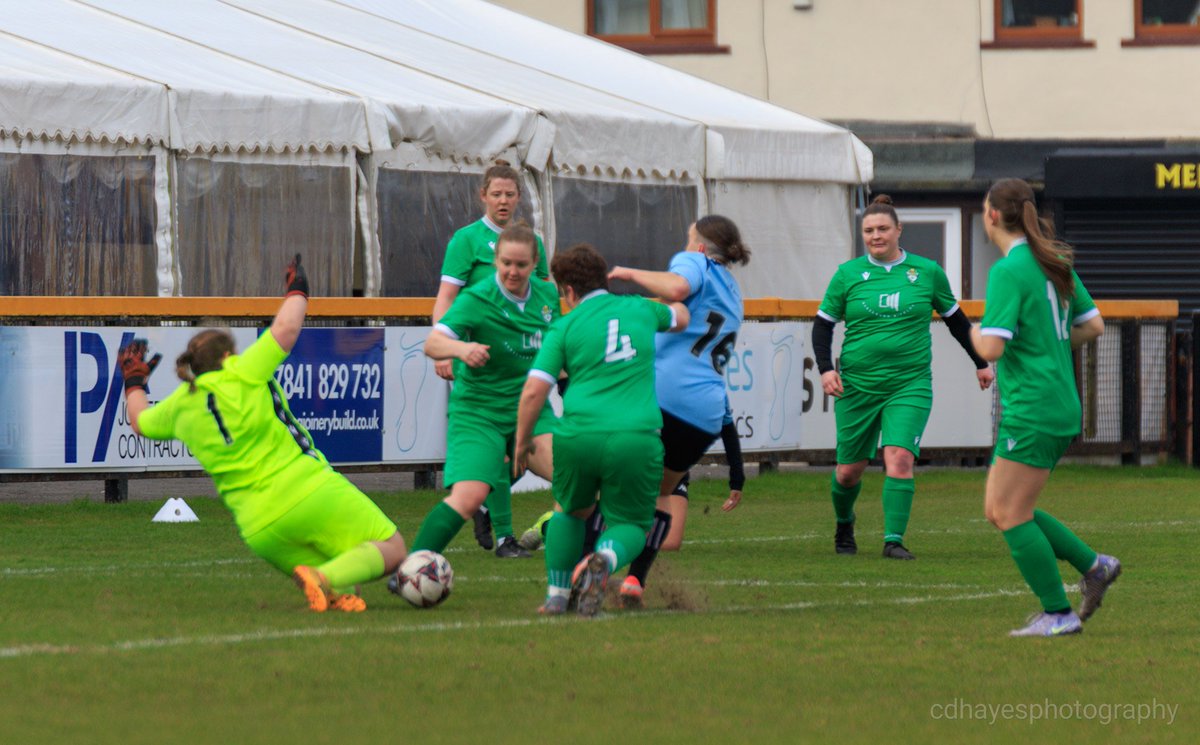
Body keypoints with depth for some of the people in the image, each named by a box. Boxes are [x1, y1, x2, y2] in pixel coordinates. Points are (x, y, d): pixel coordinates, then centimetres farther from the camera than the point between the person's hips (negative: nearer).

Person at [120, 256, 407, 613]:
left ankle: (338, 592, -14)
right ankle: (328, 579, -28)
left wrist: (135, 383, 48)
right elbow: (286, 328, -5)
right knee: (391, 549, -3)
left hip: (260, 530, 5)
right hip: (310, 490, -5)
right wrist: (297, 291, 14)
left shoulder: (180, 406, 11)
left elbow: (140, 422, 30)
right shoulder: (241, 376, -3)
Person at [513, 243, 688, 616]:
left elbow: (533, 391, 0)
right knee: (631, 525, 12)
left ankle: (556, 595, 23)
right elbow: (680, 318, 39)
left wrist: (523, 441, 13)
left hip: (578, 436, 0)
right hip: (637, 437, 0)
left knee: (572, 511, 27)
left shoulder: (565, 326, 7)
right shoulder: (639, 309, 15)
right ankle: (604, 559, -21)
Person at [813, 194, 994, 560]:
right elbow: (823, 323, 8)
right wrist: (826, 368, -6)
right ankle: (844, 524, 36)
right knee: (849, 470, 7)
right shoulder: (848, 274, 2)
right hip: (857, 385, 1)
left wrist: (981, 362, 20)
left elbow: (955, 319, 16)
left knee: (899, 458, -19)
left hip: (910, 384, -1)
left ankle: (893, 539, -16)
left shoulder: (926, 272, 3)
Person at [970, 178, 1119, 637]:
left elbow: (992, 347, -21)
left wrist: (977, 335, 0)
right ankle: (1092, 565, 13)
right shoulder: (1054, 263, 12)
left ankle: (1058, 614, -3)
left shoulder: (1009, 271, -15)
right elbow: (1093, 325, 18)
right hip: (1061, 405, 9)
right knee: (999, 510, 14)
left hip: (1031, 410, -9)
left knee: (1011, 515, -3)